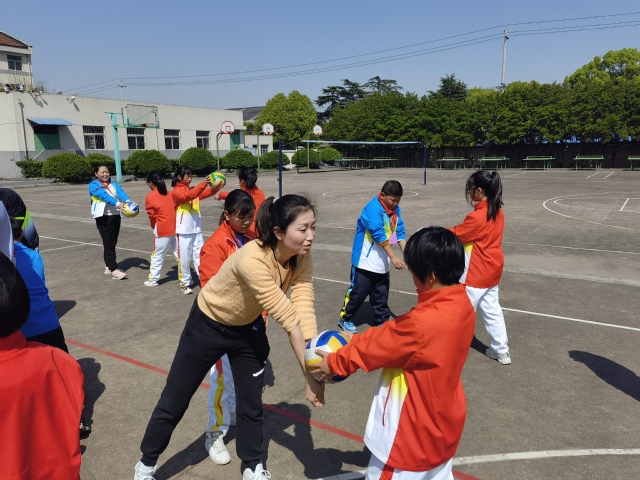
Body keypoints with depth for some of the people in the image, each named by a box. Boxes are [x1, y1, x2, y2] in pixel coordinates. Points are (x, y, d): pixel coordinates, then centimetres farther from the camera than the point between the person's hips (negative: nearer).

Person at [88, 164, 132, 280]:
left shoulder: (113, 184, 13)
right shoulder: (93, 185, -2)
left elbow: (120, 192, -8)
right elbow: (104, 196, -20)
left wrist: (127, 201, -30)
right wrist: (118, 204, -37)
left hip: (115, 216, 5)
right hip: (103, 217, -5)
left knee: (112, 242, 11)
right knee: (109, 243, -9)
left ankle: (108, 266, 23)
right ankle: (114, 270, -12)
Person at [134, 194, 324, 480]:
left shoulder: (301, 258, -19)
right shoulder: (252, 259, -40)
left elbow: (304, 309, -27)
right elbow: (288, 318, -38)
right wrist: (310, 376, -31)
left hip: (248, 328, 5)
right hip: (209, 325, -5)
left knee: (251, 404, 13)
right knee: (173, 402, 11)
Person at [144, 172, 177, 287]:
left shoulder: (150, 197, -7)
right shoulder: (169, 194, 9)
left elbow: (152, 216, -2)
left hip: (162, 231, -5)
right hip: (175, 228, 5)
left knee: (157, 256, 7)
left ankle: (153, 280, 16)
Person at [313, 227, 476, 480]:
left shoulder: (423, 323, -34)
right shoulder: (462, 304, -8)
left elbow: (376, 346, -18)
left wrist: (334, 362, -3)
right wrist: (356, 339, 2)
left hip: (414, 431, -8)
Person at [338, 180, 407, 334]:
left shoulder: (395, 209, 3)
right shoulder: (373, 209, -20)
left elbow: (400, 232, 3)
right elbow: (379, 235, -25)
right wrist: (393, 257, -26)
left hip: (382, 262, 7)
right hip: (365, 260, -7)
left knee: (381, 293, 15)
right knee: (358, 291, 2)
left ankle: (383, 319, 28)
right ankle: (345, 318, 18)